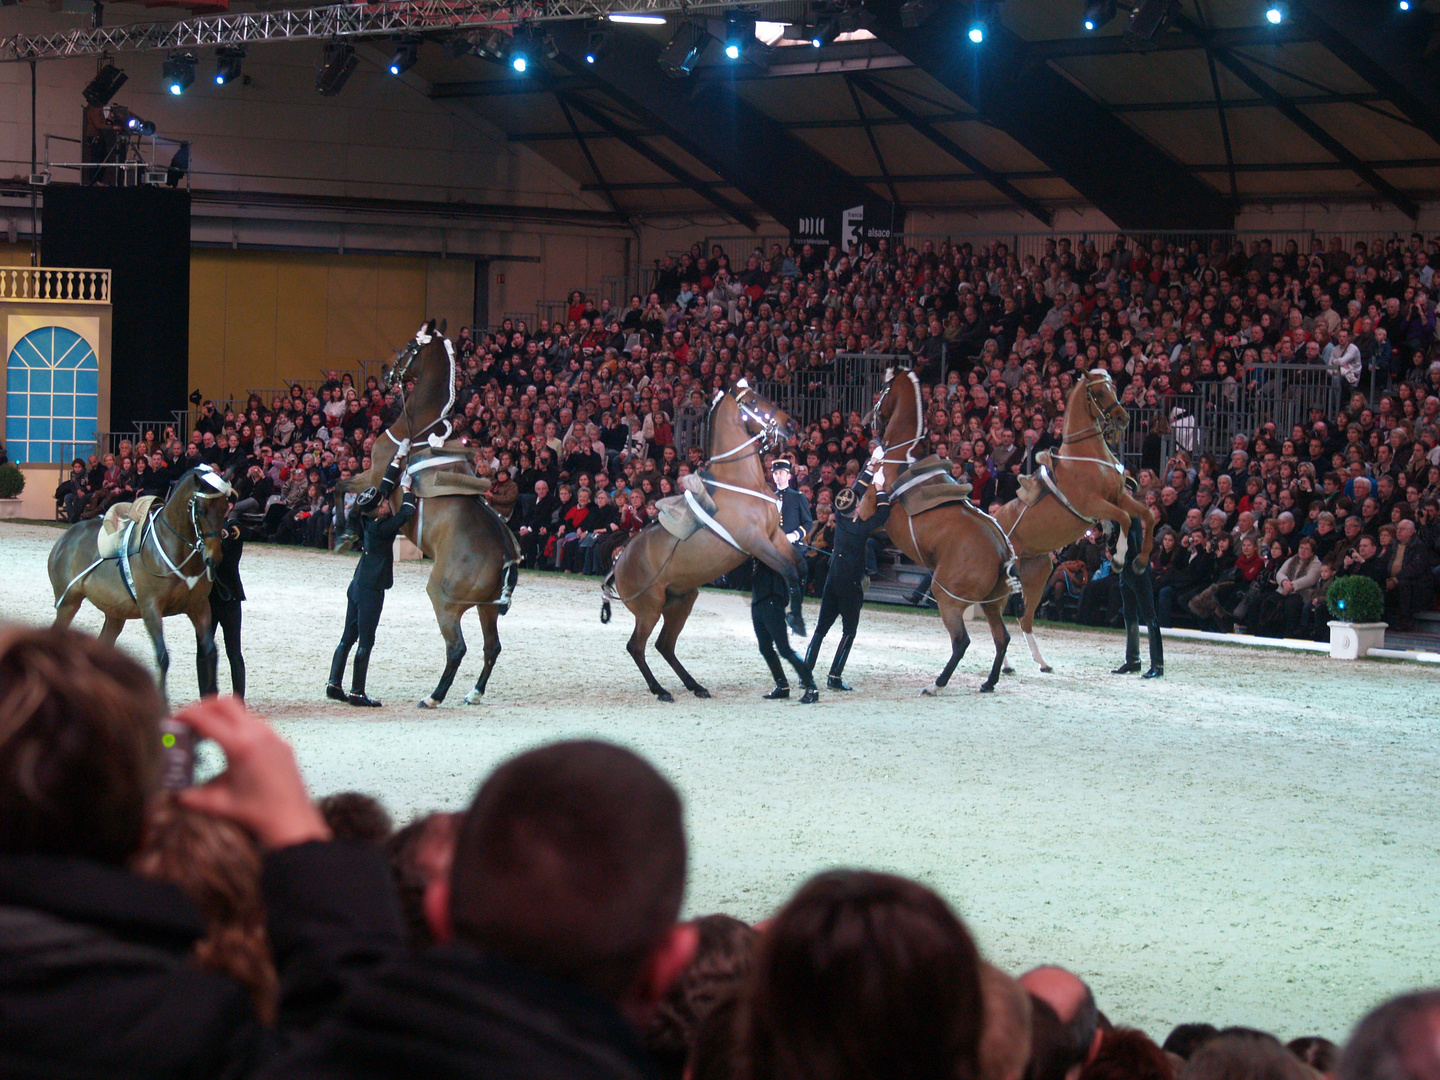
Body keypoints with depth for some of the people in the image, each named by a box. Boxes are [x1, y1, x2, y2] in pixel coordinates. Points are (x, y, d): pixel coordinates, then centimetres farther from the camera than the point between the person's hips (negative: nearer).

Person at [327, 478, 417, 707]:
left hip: (357, 586, 9)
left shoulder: (367, 523, 5)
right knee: (365, 641, -3)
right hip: (371, 591, -9)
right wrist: (406, 489, -6)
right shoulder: (382, 528, -18)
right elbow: (407, 511, -23)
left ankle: (334, 685, 17)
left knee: (348, 637, 14)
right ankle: (357, 692, 0)